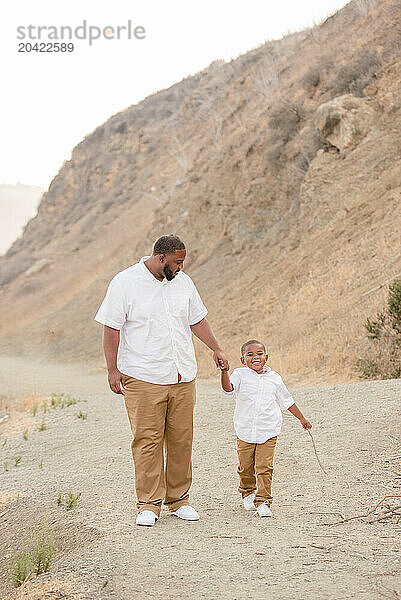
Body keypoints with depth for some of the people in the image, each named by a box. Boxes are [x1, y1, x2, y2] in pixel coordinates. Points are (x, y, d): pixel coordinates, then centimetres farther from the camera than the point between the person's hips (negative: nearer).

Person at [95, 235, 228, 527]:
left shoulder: (183, 282, 10)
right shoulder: (125, 283, -5)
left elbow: (197, 319, 22)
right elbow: (111, 328, -5)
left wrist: (216, 349, 14)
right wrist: (113, 369, -9)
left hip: (183, 378, 5)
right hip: (143, 379, -5)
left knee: (181, 440, 6)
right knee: (147, 440, -5)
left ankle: (179, 499, 18)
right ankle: (149, 504, 4)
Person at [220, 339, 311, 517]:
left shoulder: (274, 378, 7)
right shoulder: (240, 375, 1)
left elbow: (286, 401, 19)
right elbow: (228, 388, -19)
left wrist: (301, 418, 21)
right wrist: (224, 372, -37)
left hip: (268, 432, 0)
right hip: (245, 431, 0)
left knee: (264, 467, -7)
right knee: (245, 467, 10)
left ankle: (263, 501, 0)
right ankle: (248, 492, 35)